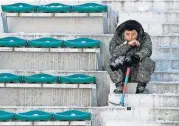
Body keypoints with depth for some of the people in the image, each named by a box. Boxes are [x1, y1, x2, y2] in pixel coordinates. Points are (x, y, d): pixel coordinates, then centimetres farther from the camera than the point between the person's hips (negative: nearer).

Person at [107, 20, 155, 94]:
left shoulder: (145, 37, -4)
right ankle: (119, 86, -18)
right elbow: (113, 52, -21)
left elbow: (147, 50, -24)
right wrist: (127, 44, -32)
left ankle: (141, 87, -17)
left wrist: (135, 57, -45)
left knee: (147, 61, -28)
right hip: (121, 72, 0)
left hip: (137, 72, 0)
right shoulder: (117, 37, -4)